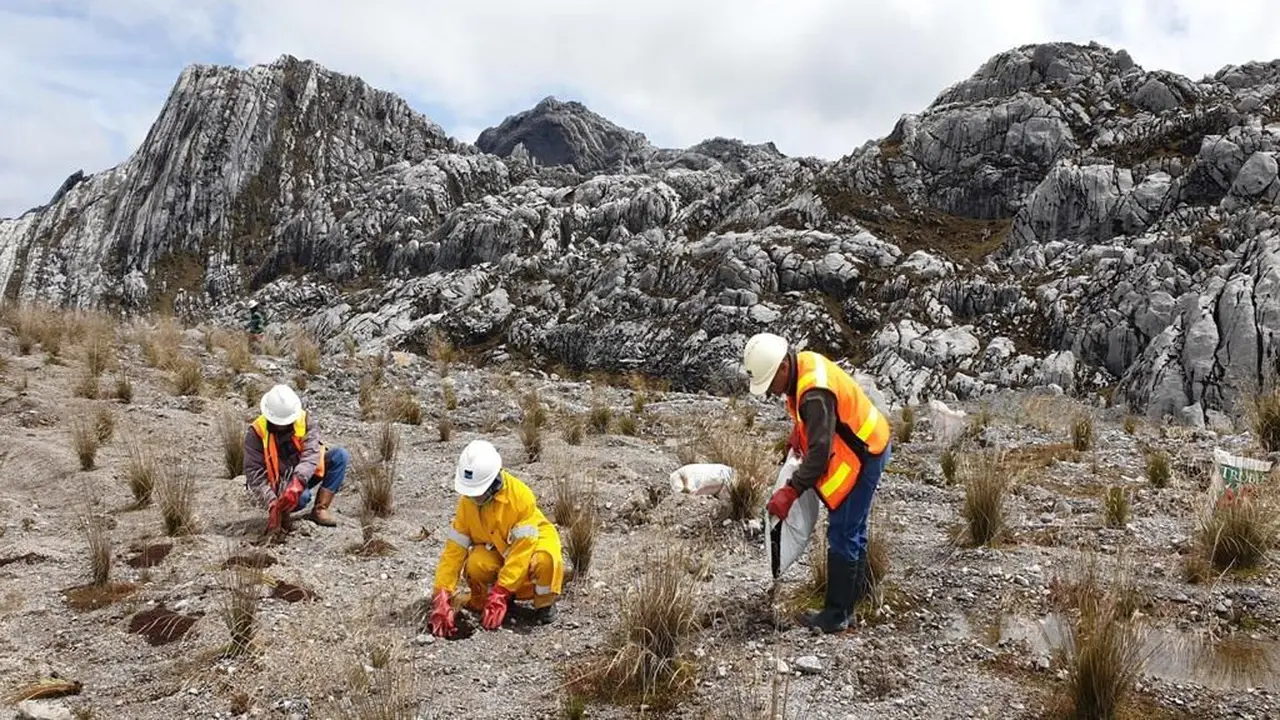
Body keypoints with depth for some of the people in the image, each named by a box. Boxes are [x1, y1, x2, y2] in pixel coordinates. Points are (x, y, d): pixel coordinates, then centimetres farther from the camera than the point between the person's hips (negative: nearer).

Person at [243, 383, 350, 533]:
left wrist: (297, 482, -42)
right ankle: (281, 512, -1)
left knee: (341, 455, -18)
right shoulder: (256, 432, -17)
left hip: (304, 475, 4)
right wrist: (272, 503, -32)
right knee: (302, 496, -38)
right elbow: (254, 474, -19)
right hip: (279, 484, -4)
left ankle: (320, 509, -15)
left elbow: (311, 453, -24)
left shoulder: (305, 420, -11)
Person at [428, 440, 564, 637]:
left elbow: (522, 552, -31)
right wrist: (441, 598, -26)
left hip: (532, 541, -3)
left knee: (545, 561, -38)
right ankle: (481, 603, 2)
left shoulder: (521, 495, -31)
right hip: (495, 550, 3)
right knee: (475, 565, -31)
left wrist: (500, 594, -36)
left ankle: (544, 604, -6)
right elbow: (453, 550, -16)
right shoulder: (467, 502, -17)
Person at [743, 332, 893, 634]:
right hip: (861, 448, 10)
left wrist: (790, 491, -30)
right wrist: (798, 433, 5)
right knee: (852, 527, 23)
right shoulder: (803, 362, -3)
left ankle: (836, 615, 4)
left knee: (842, 534, -5)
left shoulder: (815, 393, -33)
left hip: (863, 456, -10)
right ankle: (856, 586, 41)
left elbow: (819, 453, -32)